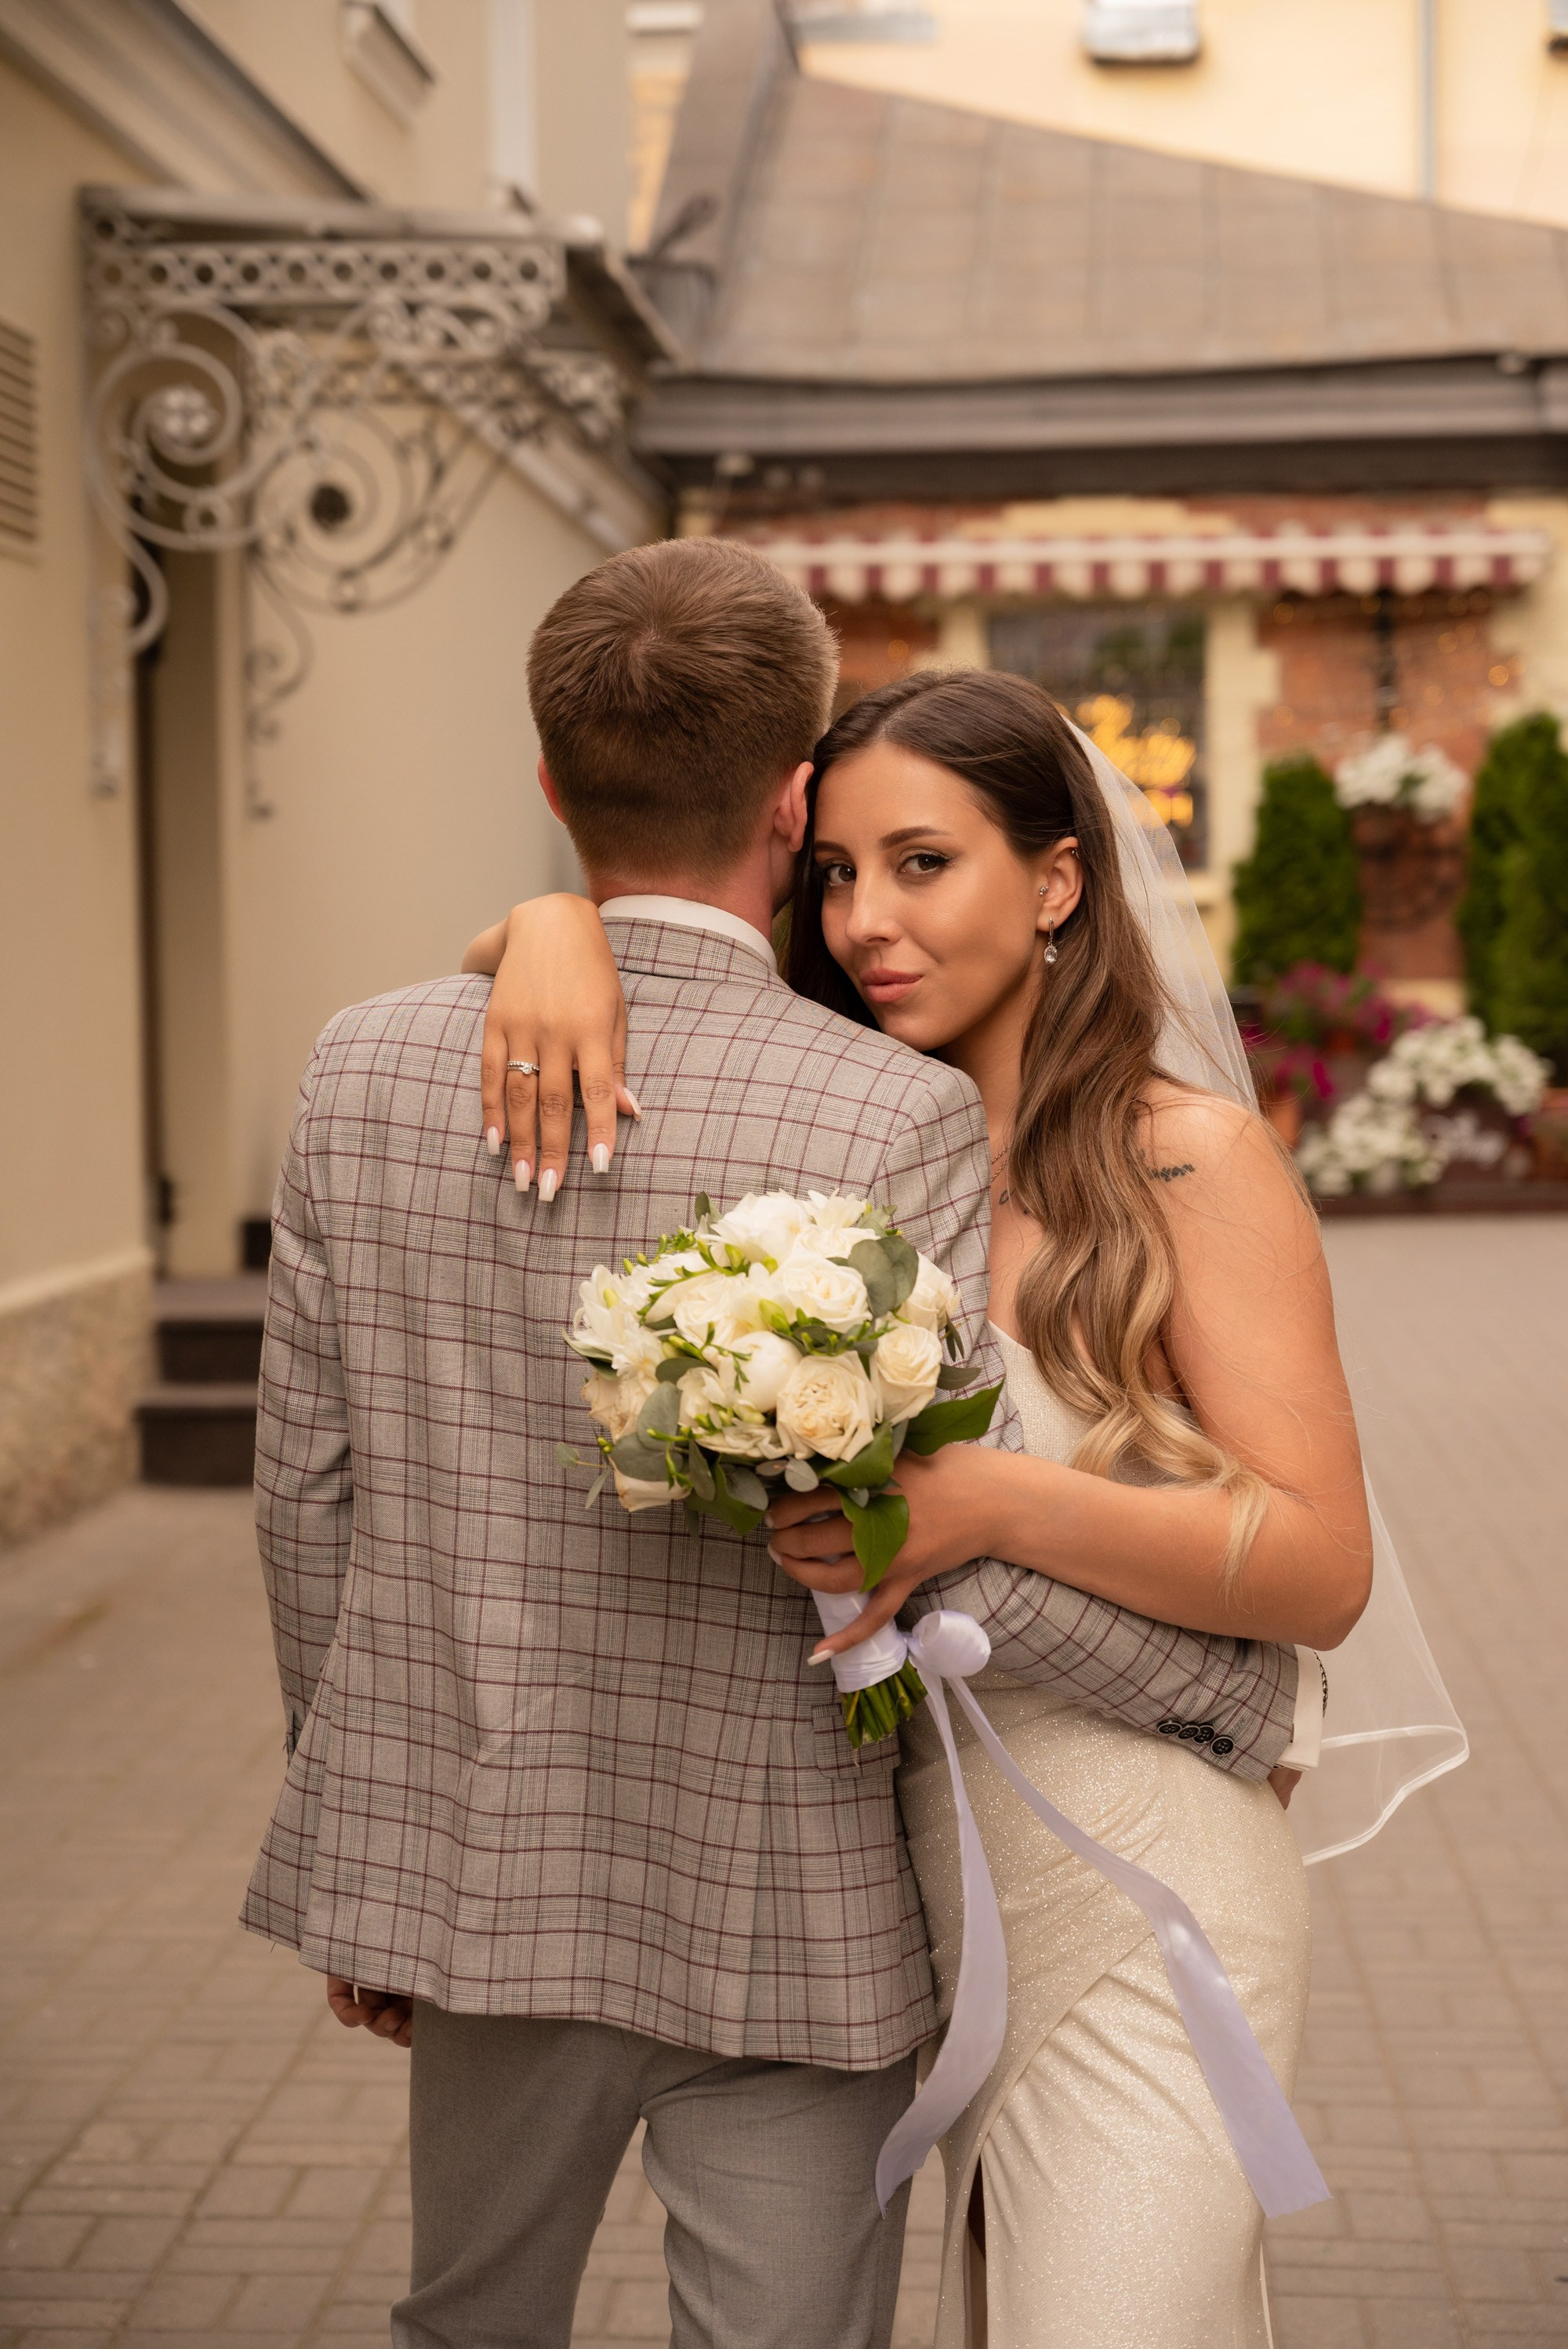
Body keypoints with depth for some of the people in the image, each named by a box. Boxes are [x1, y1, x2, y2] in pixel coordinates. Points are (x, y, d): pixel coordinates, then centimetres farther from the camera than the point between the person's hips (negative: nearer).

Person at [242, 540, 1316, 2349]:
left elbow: (305, 1491, 1)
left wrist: (366, 1824, 14)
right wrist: (1247, 1695, -1)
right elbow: (968, 1555, -19)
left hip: (477, 1876, 4)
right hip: (778, 1925, -4)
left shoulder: (365, 1072, -6)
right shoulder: (896, 1123, -19)